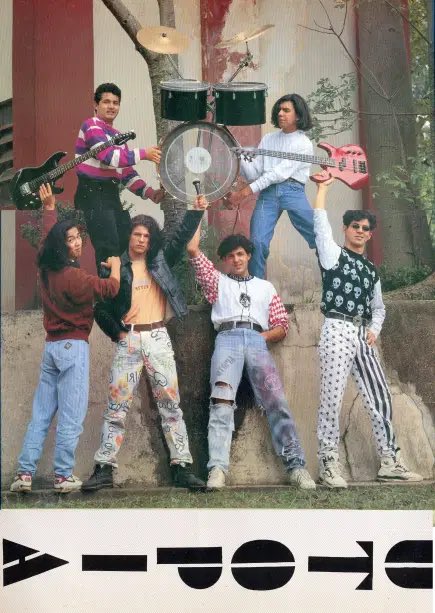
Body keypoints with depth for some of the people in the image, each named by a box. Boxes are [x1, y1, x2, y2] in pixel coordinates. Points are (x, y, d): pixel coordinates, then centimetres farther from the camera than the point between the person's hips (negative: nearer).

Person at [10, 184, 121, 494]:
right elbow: (110, 289, -12)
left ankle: (25, 474, 6)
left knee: (41, 414, 8)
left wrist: (49, 207, 38)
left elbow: (49, 235, 25)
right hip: (73, 347, -8)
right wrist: (115, 265, 7)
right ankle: (64, 477, -2)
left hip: (51, 346, 8)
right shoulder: (74, 276, -15)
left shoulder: (47, 268, 7)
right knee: (71, 416, -3)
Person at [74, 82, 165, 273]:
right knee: (109, 250, -12)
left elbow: (127, 173, 20)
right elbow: (110, 156, -21)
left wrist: (149, 192, 7)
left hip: (112, 195, 9)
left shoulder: (118, 135, 21)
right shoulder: (91, 126, -7)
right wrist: (144, 153, -13)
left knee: (127, 244, 12)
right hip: (93, 194, -9)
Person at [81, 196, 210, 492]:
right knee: (117, 406, -2)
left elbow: (181, 237, 6)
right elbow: (101, 307, 8)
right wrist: (116, 332, 0)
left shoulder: (160, 260, 12)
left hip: (158, 338, 1)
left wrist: (197, 211, -2)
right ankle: (104, 469, 1)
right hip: (128, 340, -1)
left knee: (171, 404, 0)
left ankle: (182, 467, 2)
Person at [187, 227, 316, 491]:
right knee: (222, 401, -23)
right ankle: (218, 468, -34)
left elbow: (282, 326, 22)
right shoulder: (218, 281, 27)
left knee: (276, 400, -15)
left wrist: (264, 335, 2)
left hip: (258, 341, 2)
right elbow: (193, 250, 16)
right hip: (228, 339, -1)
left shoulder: (266, 287, 30)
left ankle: (296, 465, -19)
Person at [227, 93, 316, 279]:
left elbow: (280, 172, -7)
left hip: (292, 191, -2)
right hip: (267, 193, 3)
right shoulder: (268, 139, 20)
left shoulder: (304, 144, 5)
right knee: (257, 242, -15)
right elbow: (253, 175, 15)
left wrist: (245, 192, -14)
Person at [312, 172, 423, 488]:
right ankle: (329, 464, -2)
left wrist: (375, 330, 7)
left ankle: (390, 462, 13)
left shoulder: (371, 269, 21)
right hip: (338, 331, -6)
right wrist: (323, 187, -5)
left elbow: (378, 306, 26)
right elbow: (320, 224, -6)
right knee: (332, 400, -7)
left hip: (363, 335, 6)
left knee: (380, 398, 5)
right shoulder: (334, 255, 6)